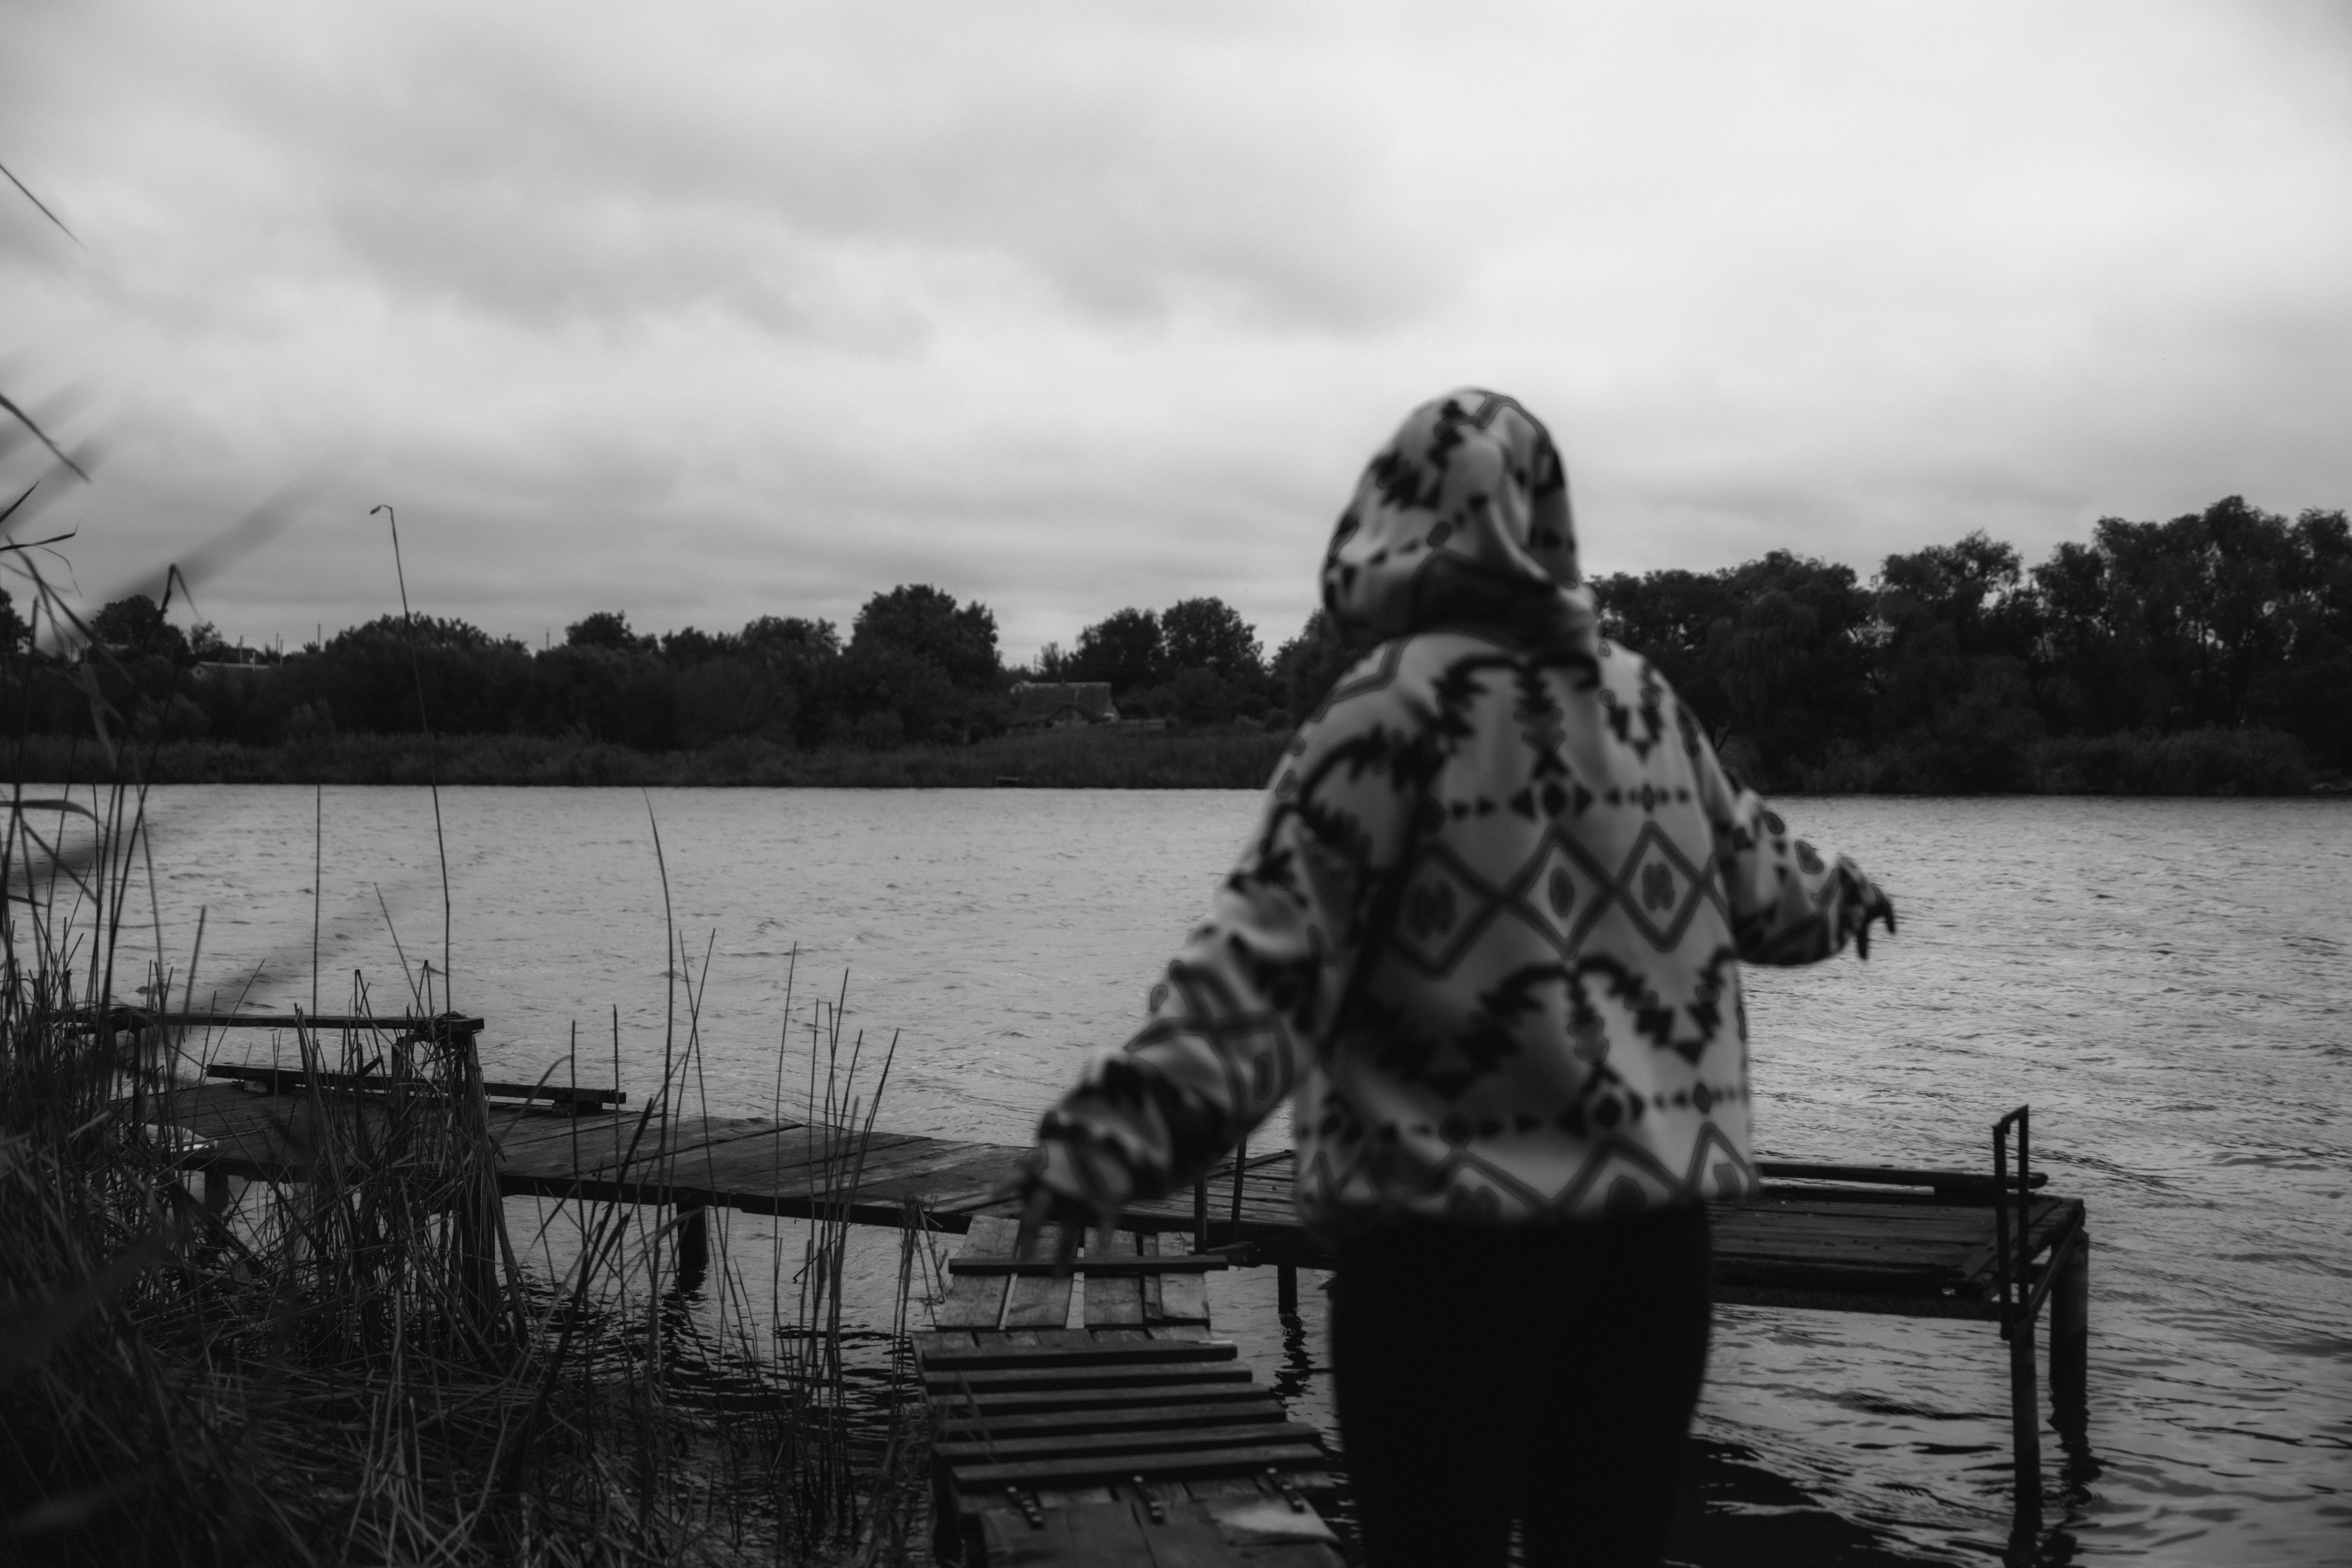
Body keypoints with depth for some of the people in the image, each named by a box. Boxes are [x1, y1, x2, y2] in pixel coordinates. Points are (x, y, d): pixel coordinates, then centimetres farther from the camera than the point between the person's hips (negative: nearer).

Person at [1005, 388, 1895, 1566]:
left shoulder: (1397, 699, -10)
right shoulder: (1642, 696, 9)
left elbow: (1273, 944, -21)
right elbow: (1757, 880, 24)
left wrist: (1133, 1116, -29)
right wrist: (1843, 898, 45)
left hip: (1449, 1217, -5)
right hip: (1652, 1207, 6)